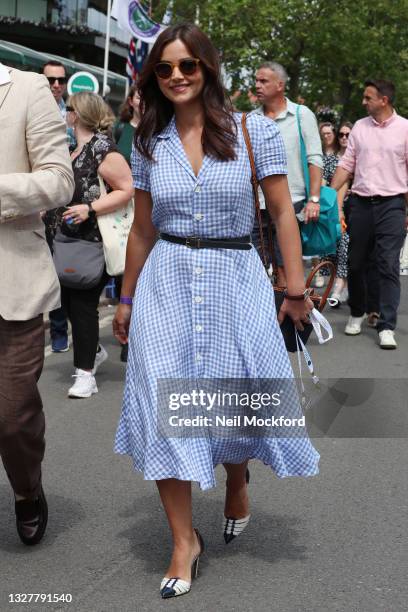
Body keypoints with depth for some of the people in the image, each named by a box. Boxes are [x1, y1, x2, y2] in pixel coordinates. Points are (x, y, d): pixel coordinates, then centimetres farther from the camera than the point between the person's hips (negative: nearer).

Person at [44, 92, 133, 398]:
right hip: (69, 241, 9)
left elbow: (127, 190, -19)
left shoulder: (102, 148, -14)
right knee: (69, 300, 14)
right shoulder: (75, 148, 13)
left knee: (82, 303, -5)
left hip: (93, 243, -9)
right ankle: (95, 350, 35)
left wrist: (89, 209, -25)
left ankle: (86, 372, 4)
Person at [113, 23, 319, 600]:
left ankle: (237, 479, 43)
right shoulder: (149, 144, 5)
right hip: (167, 282, 2)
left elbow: (282, 212, -2)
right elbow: (142, 230, 12)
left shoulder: (255, 131, -3)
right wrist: (127, 299, 15)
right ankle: (184, 541, 11)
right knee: (164, 406, -3)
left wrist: (296, 286, -7)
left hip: (236, 280, -1)